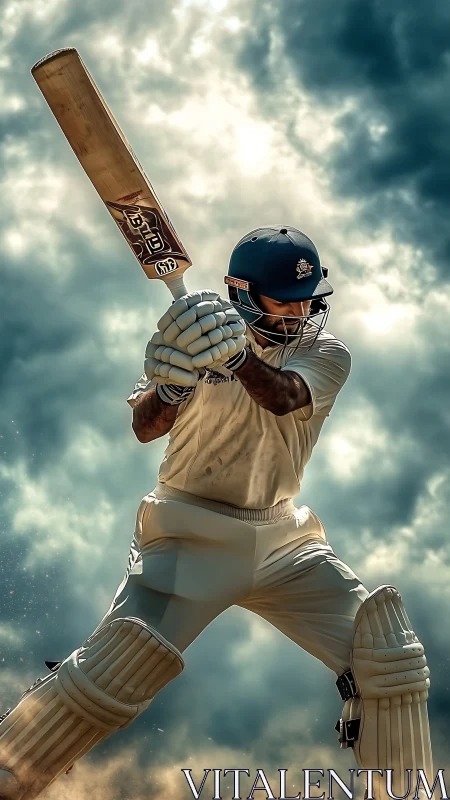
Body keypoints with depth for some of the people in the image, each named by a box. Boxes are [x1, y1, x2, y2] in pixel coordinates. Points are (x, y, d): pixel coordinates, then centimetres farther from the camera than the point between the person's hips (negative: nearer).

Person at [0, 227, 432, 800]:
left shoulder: (326, 354, -2)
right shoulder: (197, 332, -5)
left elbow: (283, 398, -24)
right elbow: (145, 428, -15)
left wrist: (237, 354, -45)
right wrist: (172, 383, -37)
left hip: (283, 539, 3)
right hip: (194, 534, -3)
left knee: (390, 661, -5)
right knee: (112, 674, -15)